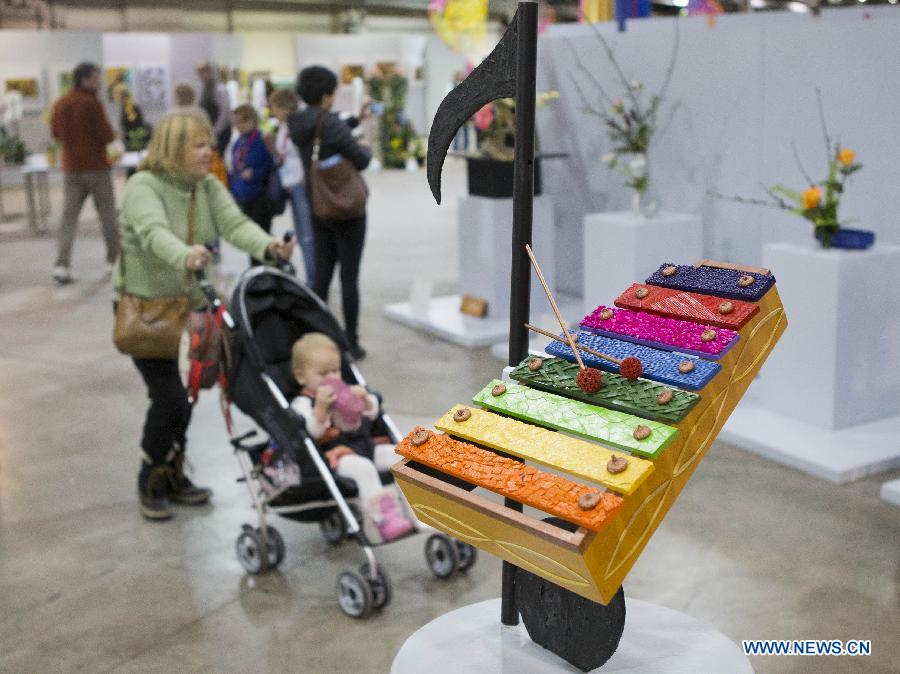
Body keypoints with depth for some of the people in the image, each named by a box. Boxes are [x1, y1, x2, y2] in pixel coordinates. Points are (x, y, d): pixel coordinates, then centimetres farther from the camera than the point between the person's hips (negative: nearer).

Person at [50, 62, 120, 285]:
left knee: (69, 216, 3)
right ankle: (115, 256, 20)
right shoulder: (92, 103, -13)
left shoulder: (60, 104, 5)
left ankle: (62, 264, -6)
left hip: (71, 168, 5)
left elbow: (55, 132, 14)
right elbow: (107, 134, -14)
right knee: (107, 213, 9)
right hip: (96, 166, -5)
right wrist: (114, 139, 7)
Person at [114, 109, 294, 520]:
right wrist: (184, 256, -59)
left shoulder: (208, 187, 0)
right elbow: (154, 232, -38)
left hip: (190, 305, 6)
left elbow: (235, 223, -17)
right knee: (170, 398, -10)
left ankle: (173, 475, 30)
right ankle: (151, 483, 12)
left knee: (183, 396, 11)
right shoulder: (143, 187, -19)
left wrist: (267, 247, -38)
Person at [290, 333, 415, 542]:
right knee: (363, 468, -35)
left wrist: (365, 399, 2)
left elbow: (372, 413, 23)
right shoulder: (302, 403, 1)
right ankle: (384, 518, -40)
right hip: (335, 453, -7)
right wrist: (320, 407, -29)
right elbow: (312, 432, -16)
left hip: (364, 445, 7)